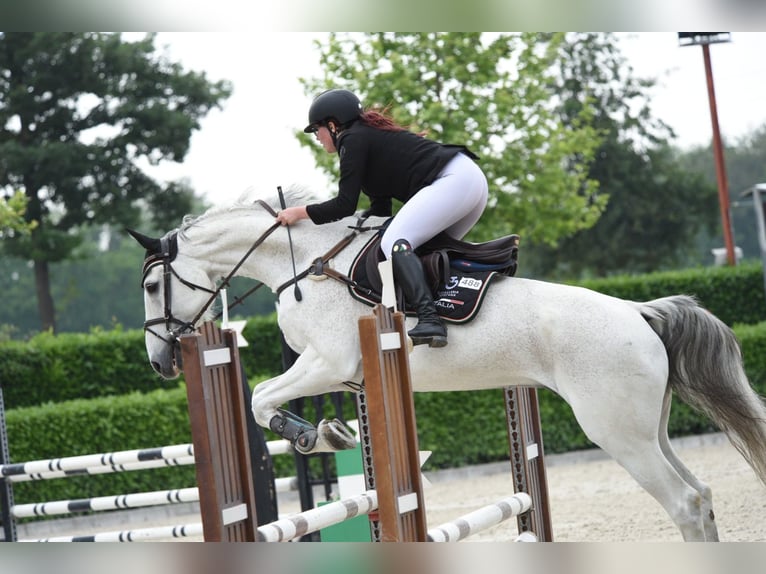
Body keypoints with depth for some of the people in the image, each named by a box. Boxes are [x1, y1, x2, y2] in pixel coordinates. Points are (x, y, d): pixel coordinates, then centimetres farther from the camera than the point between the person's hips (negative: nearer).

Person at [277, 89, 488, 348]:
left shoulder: (352, 140, -1)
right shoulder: (371, 136, 27)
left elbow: (345, 205, -6)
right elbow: (381, 208, 28)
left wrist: (301, 212, 4)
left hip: (452, 179, -11)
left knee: (394, 242, -20)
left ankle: (430, 320, -36)